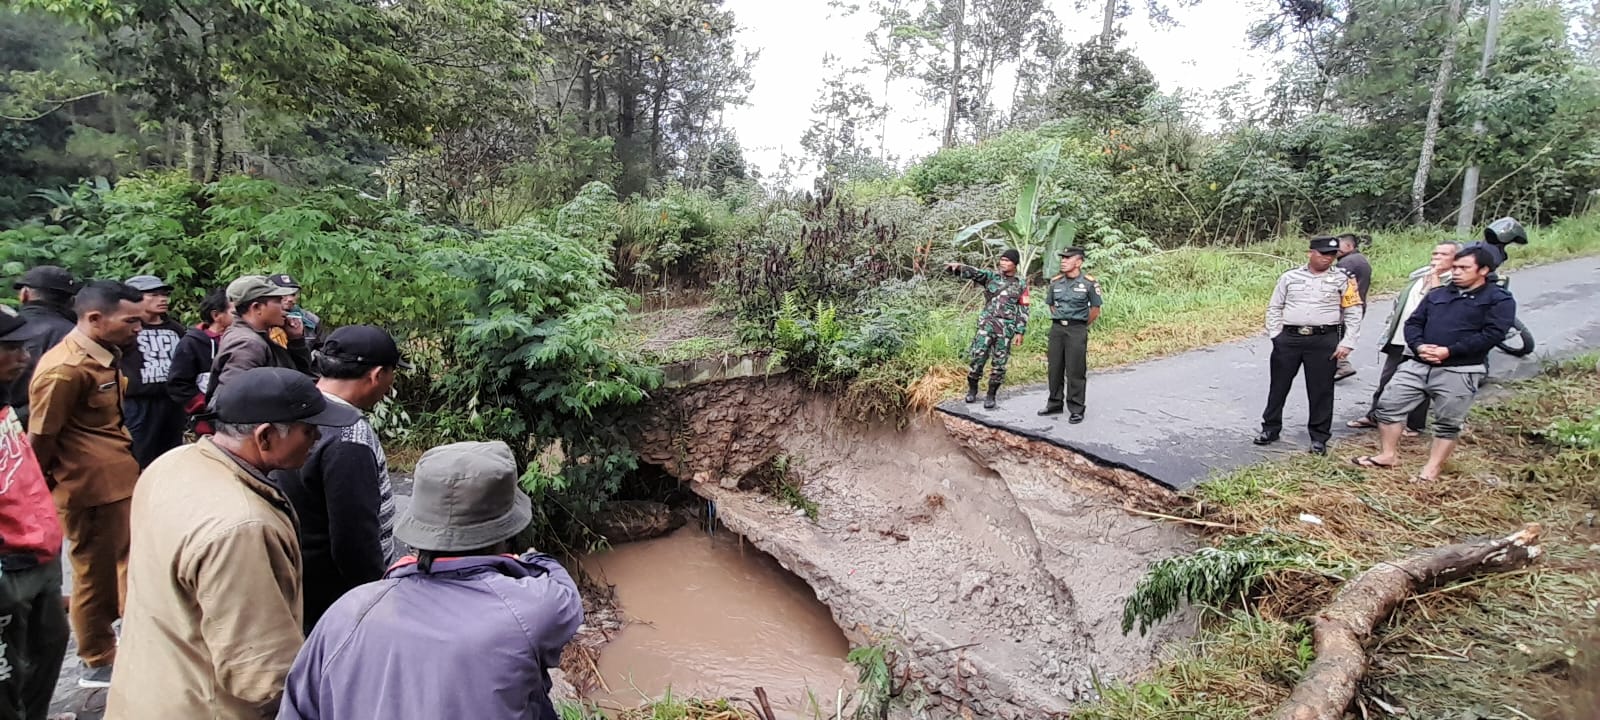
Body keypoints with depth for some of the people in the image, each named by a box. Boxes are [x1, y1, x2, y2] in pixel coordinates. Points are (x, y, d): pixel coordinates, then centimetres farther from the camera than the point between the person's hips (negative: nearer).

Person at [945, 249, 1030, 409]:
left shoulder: (1021, 283, 5)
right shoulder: (991, 276, 4)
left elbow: (1023, 310, 4)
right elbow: (974, 272, -14)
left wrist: (1020, 332, -2)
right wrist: (958, 267, -36)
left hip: (1007, 328, 0)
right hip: (987, 324, 0)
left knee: (999, 363, 3)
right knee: (978, 357, -3)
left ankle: (991, 395, 15)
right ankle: (972, 389, 16)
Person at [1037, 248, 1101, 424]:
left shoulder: (1089, 282, -6)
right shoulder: (1055, 282, 7)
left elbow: (1095, 309, 2)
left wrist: (1082, 326, 6)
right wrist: (1060, 321, 15)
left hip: (1077, 330, -5)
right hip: (1057, 328, 5)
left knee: (1076, 371, -2)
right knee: (1055, 368, 10)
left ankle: (1076, 409, 5)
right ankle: (1054, 404, 22)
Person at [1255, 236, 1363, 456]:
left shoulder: (1342, 279, 3)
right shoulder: (1290, 277, 5)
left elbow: (1353, 313, 3)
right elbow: (1274, 308, 10)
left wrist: (1347, 343, -4)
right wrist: (1275, 335, 0)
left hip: (1324, 341, -1)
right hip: (1289, 338, 1)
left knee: (1321, 390, 4)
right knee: (1279, 386, 8)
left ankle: (1319, 436, 16)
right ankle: (1270, 428, 22)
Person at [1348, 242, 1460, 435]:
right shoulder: (1420, 275, 14)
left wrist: (1435, 276, -17)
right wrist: (1390, 326, 16)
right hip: (1398, 339, 7)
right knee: (1386, 380, 13)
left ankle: (1414, 425, 18)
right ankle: (1374, 416, 24)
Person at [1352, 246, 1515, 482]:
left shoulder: (1499, 300, -1)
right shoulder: (1437, 294, 17)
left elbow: (1492, 334, -13)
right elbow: (1413, 322, 13)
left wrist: (1448, 351, -19)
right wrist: (1419, 346, -8)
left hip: (1460, 372, -5)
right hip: (1418, 365, 5)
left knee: (1448, 423, 3)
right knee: (1389, 404, 2)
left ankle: (1432, 469, 13)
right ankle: (1388, 455, 14)